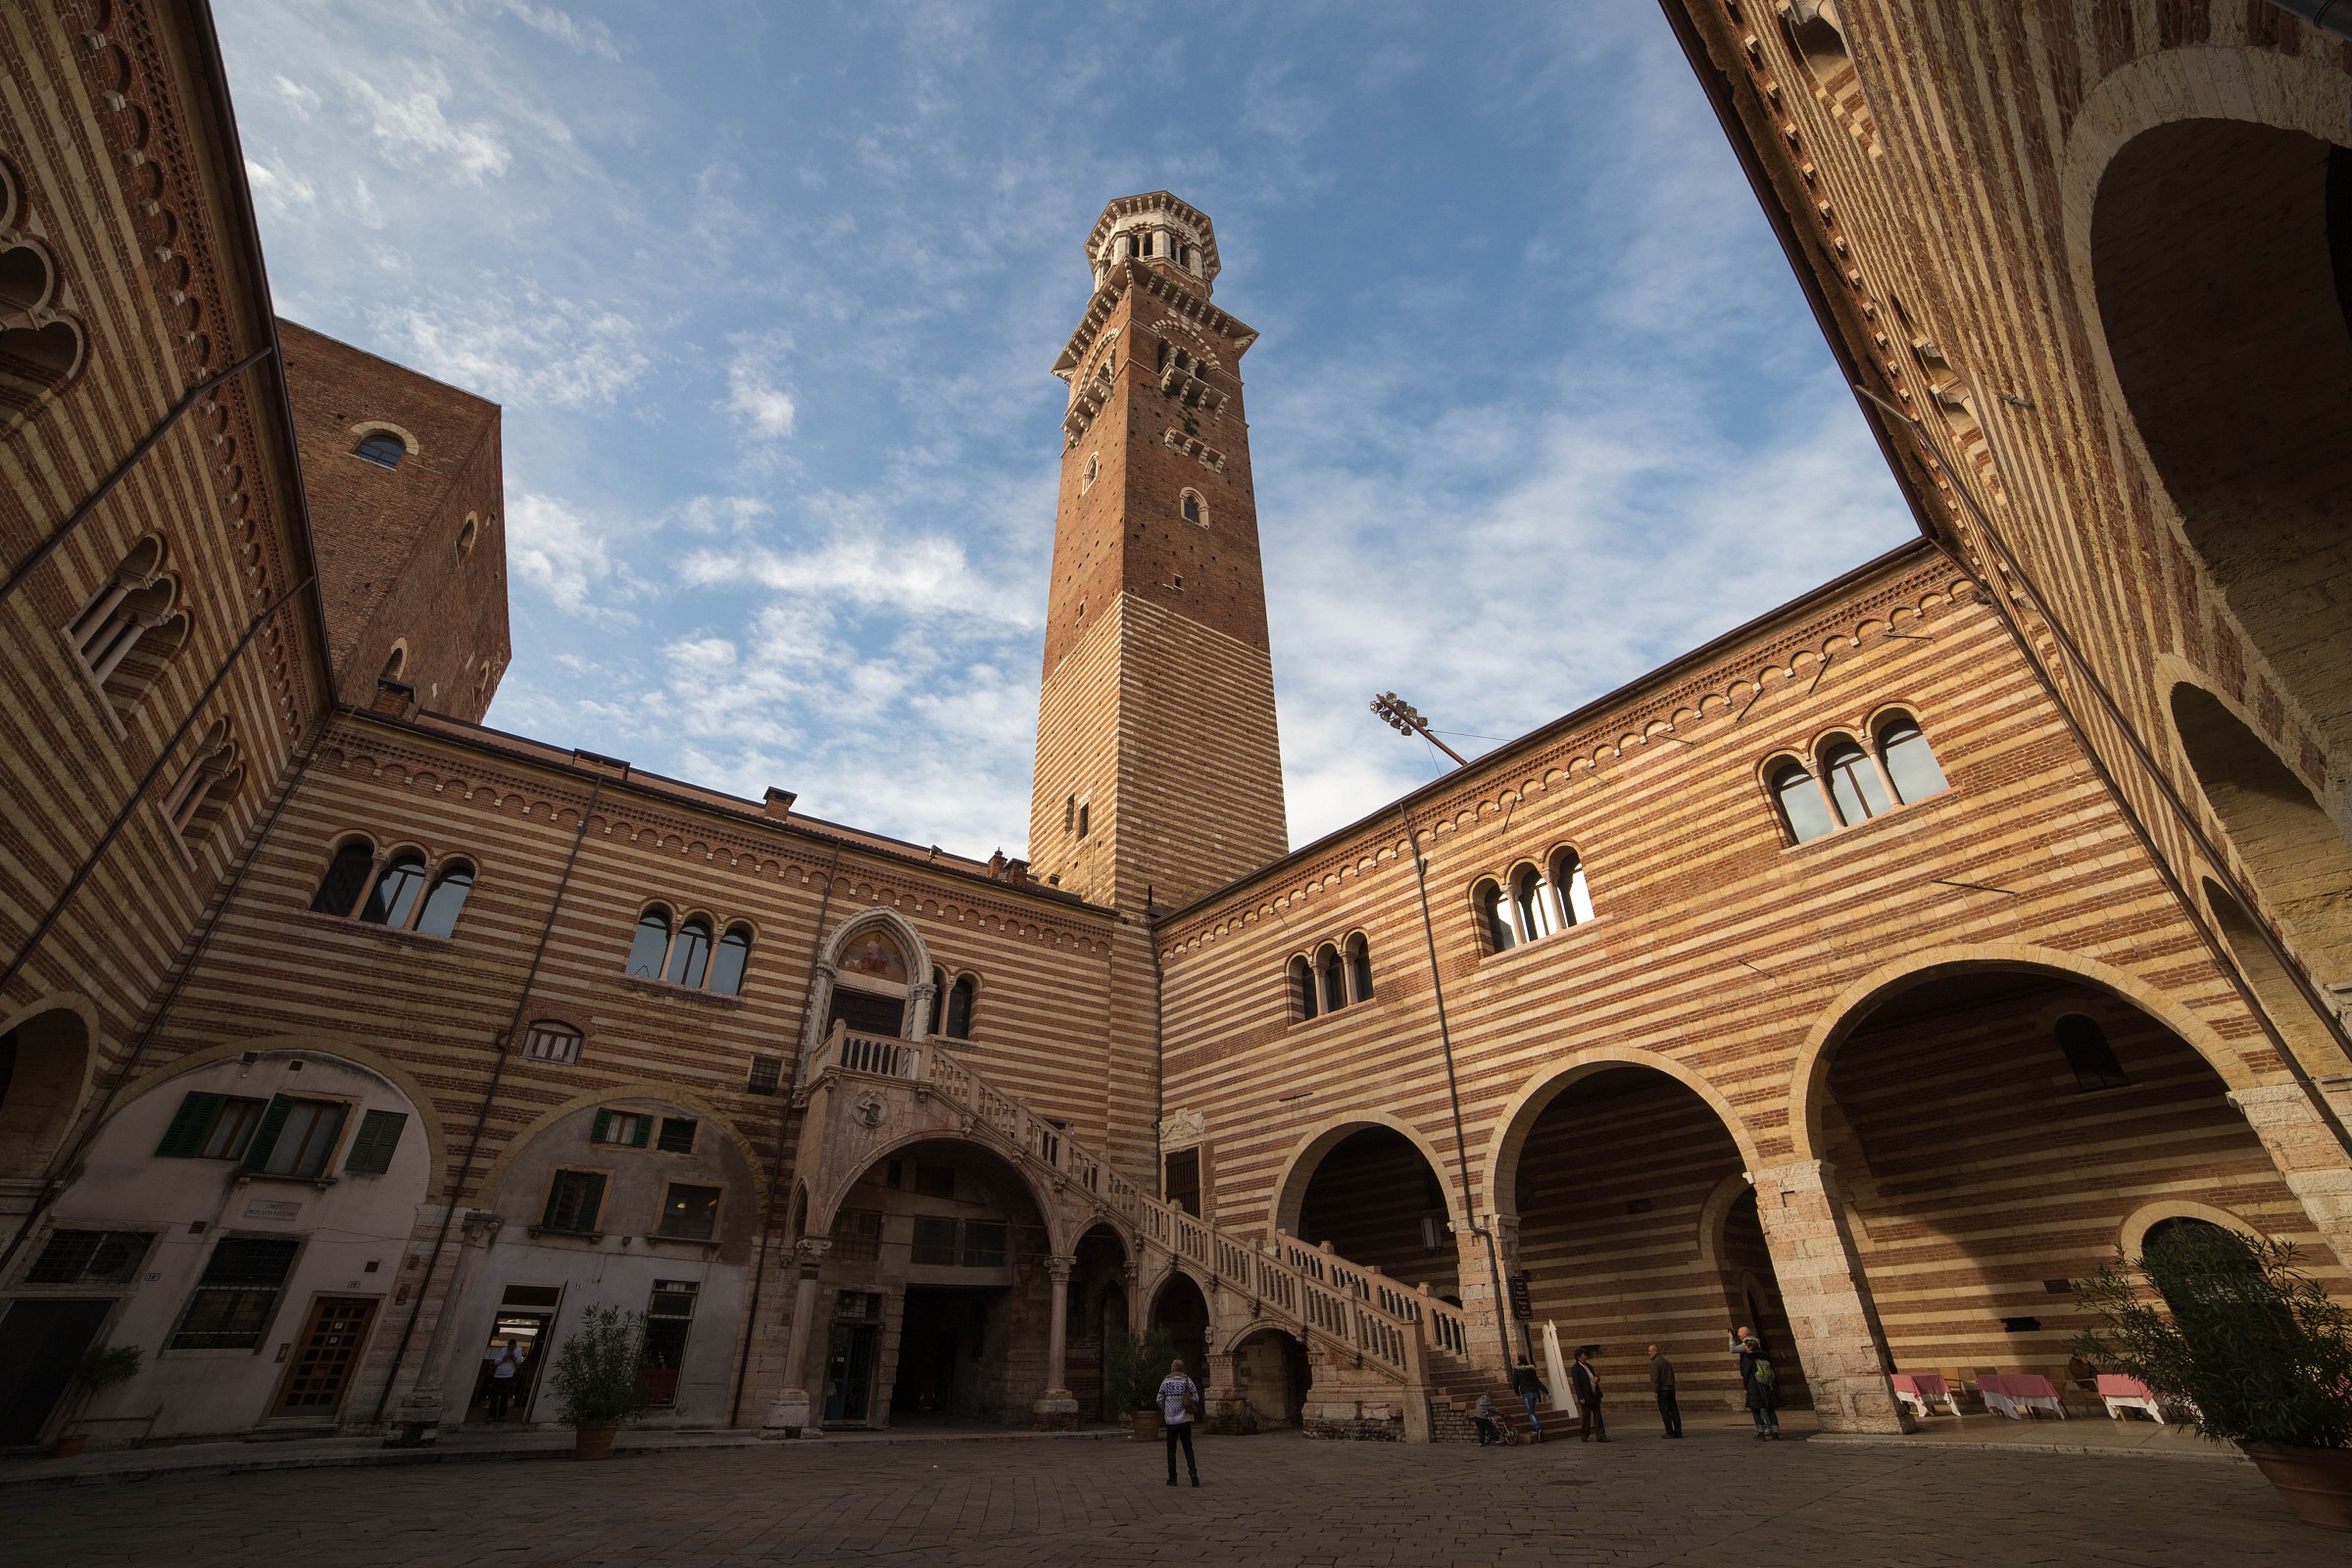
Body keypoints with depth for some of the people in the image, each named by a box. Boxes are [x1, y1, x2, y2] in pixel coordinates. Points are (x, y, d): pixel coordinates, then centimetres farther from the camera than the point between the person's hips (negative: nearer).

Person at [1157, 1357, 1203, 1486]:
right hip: (1185, 1419, 1)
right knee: (1188, 1448, 9)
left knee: (1171, 1450, 10)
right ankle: (1192, 1471, -9)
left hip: (1171, 1420, -1)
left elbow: (1159, 1399, -4)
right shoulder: (1188, 1381, -1)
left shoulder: (1166, 1381, -4)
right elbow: (1196, 1399, -3)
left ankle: (1172, 1478, 10)